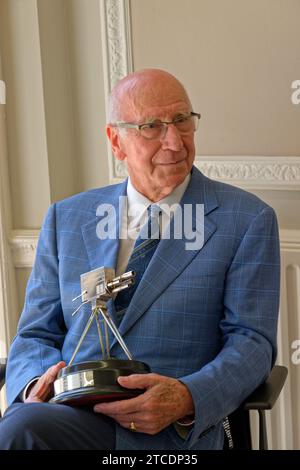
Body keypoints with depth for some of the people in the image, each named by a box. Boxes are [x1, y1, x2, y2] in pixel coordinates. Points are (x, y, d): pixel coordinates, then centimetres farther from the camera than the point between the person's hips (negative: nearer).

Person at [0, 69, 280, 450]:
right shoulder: (66, 218, 15)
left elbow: (251, 341, 1)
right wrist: (37, 382, -9)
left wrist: (186, 398, -19)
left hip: (169, 432, -3)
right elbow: (35, 334, 16)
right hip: (67, 413, 4)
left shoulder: (248, 220, 6)